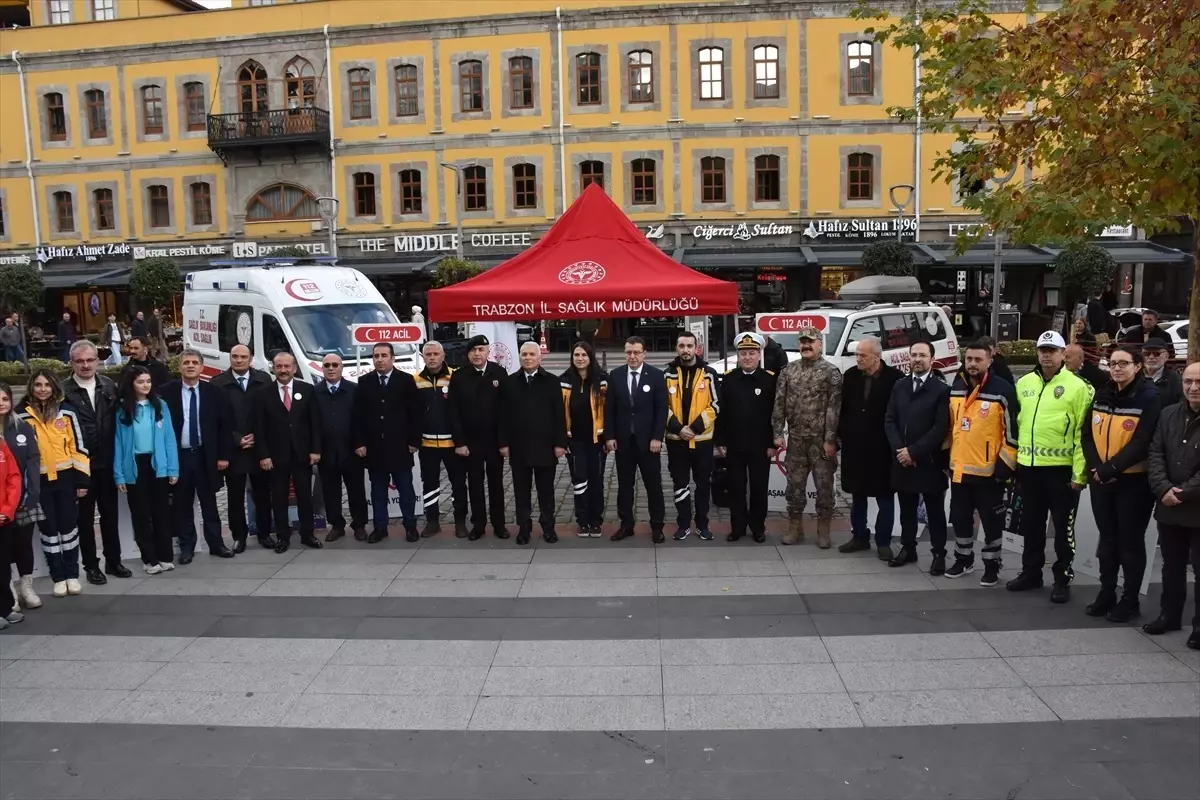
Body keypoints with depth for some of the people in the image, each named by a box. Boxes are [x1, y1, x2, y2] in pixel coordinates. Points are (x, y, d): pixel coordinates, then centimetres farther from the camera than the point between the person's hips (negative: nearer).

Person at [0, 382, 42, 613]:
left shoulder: (23, 427, 5)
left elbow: (33, 461, 1)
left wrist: (32, 493, -9)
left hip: (24, 498, 2)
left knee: (24, 542, 10)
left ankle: (26, 585, 23)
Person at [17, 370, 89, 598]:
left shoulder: (66, 411, -1)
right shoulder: (23, 415, -2)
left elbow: (78, 446, 1)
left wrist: (82, 479, -2)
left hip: (65, 478, 0)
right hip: (39, 481, 0)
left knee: (69, 526, 8)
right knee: (48, 529, 8)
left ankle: (72, 575, 19)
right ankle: (58, 577, 17)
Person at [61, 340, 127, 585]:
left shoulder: (109, 385, 2)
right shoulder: (63, 390, -10)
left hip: (106, 462, 4)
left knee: (110, 514, 13)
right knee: (85, 517, 9)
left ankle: (113, 561, 26)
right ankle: (91, 565, 20)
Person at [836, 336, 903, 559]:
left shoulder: (895, 378, -12)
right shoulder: (850, 376, 2)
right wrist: (842, 434, 4)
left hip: (882, 448, -4)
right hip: (854, 446, 4)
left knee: (885, 497, 6)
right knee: (857, 495, 13)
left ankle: (883, 542, 16)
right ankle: (859, 537, 26)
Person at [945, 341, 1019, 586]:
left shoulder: (1003, 391, -12)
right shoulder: (955, 389, 6)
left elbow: (1012, 430, -10)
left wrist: (1005, 465, -11)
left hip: (988, 471, -6)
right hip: (958, 469, 6)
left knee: (991, 520, 7)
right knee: (960, 518, 16)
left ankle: (992, 565, 20)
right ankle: (963, 559, 32)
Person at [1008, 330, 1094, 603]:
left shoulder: (1077, 386, -8)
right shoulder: (1024, 383, 8)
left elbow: (1083, 433, -10)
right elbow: (1015, 422, 15)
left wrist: (1080, 472, -13)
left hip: (1062, 468, -5)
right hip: (1028, 466, 5)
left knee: (1063, 527, 6)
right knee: (1031, 525, 15)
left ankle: (1062, 579, 17)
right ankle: (1031, 572, 28)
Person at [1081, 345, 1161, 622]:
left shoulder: (1149, 397, -9)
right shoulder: (1102, 394, 7)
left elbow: (1142, 442, -17)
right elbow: (1088, 434, 5)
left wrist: (1111, 468, -21)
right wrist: (1095, 467, -9)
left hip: (1133, 481, -5)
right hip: (1101, 480, 5)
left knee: (1131, 541, 5)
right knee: (1107, 539, 14)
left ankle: (1130, 600, 16)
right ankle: (1106, 594, 25)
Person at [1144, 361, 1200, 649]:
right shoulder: (1168, 414, 7)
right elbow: (1155, 454, 2)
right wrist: (1164, 489, -11)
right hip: (1168, 507, 5)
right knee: (1172, 566, 17)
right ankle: (1169, 615, 30)